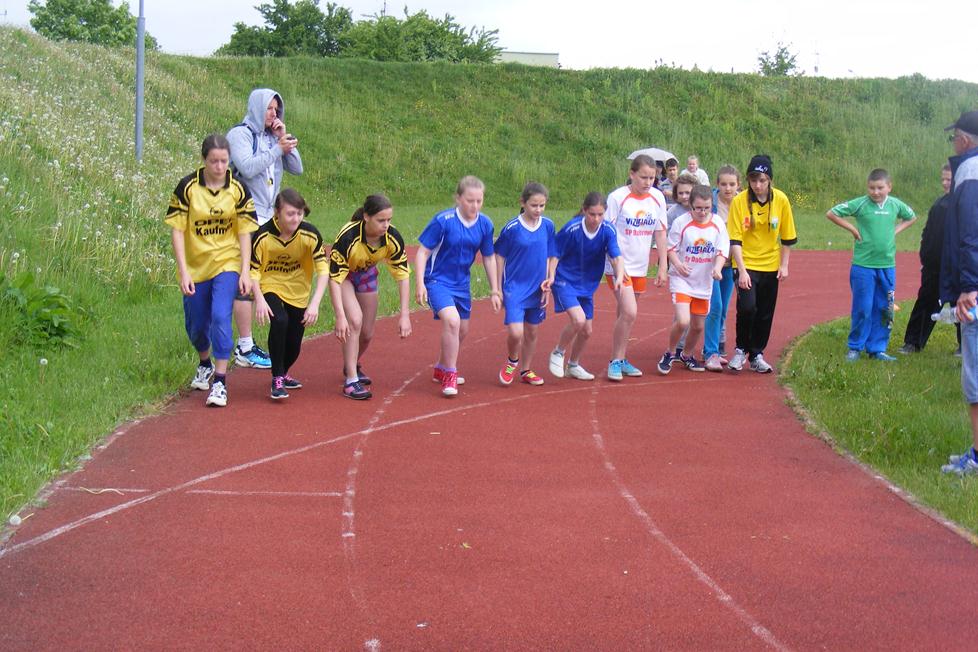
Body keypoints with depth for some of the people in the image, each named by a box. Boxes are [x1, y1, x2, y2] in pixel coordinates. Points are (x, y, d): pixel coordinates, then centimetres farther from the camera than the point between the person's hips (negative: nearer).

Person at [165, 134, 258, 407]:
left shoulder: (238, 189, -6)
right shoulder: (187, 187, -10)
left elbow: (244, 232, -2)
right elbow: (177, 230, -9)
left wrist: (245, 272, -8)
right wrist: (183, 272, -14)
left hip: (227, 264, -1)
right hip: (195, 267, 1)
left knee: (221, 316, -19)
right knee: (195, 326, 11)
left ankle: (220, 382, -13)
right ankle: (205, 365, 42)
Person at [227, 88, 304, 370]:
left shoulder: (272, 137, 13)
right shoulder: (240, 134, -6)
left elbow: (297, 168, 9)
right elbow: (248, 167, -20)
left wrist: (285, 138, -1)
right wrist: (278, 149, -16)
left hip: (268, 219, 7)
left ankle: (246, 344, 15)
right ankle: (245, 350, -5)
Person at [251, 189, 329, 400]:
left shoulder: (310, 234, -21)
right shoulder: (263, 235, -23)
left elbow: (323, 269, -21)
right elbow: (253, 270, -14)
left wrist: (315, 303, -32)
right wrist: (259, 300, -28)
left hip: (298, 291, 2)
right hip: (270, 287, -2)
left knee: (294, 343, 3)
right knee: (279, 321, -31)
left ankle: (283, 373, 39)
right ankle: (277, 379, -16)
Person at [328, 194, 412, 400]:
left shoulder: (393, 238, -28)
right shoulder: (347, 237, -39)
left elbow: (402, 275, -20)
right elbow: (335, 278, -35)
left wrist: (405, 315, -25)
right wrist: (340, 317, -41)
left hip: (367, 274, 4)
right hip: (344, 275, -4)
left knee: (367, 333, 8)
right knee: (354, 320, -25)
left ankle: (352, 366, 40)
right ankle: (351, 381, -16)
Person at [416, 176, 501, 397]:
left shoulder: (485, 224, -5)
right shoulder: (443, 220, -20)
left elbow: (488, 258, 7)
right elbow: (423, 252, -14)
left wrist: (494, 291, 9)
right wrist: (420, 284, -21)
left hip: (462, 283, 6)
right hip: (438, 280, -6)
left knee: (461, 330, 16)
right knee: (452, 320, -27)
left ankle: (441, 370, 41)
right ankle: (449, 376, -13)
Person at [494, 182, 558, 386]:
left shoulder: (548, 225, -1)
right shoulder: (512, 228, -11)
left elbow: (552, 256, 10)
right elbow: (499, 257, -2)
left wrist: (549, 280, -1)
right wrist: (498, 289, -1)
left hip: (537, 289, 4)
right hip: (514, 287, -4)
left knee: (532, 332, 13)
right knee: (515, 332, -15)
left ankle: (525, 371, 30)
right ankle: (512, 361, 15)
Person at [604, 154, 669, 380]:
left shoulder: (657, 198, 3)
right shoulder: (617, 197, -11)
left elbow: (660, 234, 8)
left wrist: (662, 268, 7)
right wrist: (617, 265, -14)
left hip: (640, 267, 5)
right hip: (618, 266, -5)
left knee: (625, 314, 12)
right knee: (629, 313, -15)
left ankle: (620, 360, 23)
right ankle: (615, 361, -3)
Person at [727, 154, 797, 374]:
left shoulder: (781, 200, -5)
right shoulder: (739, 201, -13)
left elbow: (788, 237, 5)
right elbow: (734, 240, -13)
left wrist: (784, 265, 1)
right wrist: (742, 271, -20)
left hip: (770, 266, 3)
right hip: (746, 265, -3)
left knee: (765, 313, 8)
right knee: (747, 306, -19)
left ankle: (756, 355, 24)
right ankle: (741, 350, 3)